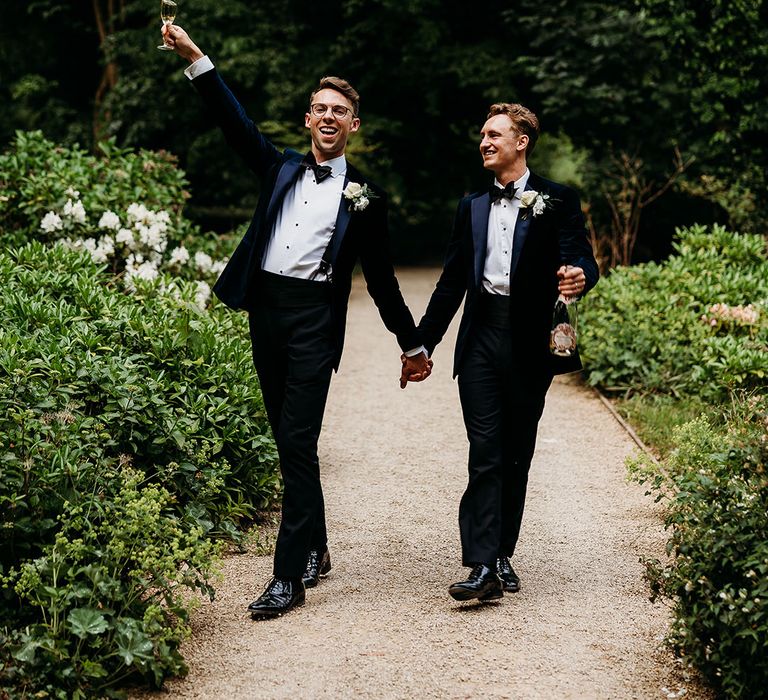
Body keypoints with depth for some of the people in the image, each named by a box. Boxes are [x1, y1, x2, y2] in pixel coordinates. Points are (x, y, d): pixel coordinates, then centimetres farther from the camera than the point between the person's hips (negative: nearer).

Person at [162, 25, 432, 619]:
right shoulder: (281, 168, 15)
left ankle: (289, 576, -10)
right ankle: (315, 550, 26)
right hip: (266, 307, 4)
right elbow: (235, 121, 6)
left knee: (299, 442, -11)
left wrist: (412, 343, 14)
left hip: (316, 316, -4)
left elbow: (381, 277, 11)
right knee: (287, 441, 11)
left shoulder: (364, 196, 6)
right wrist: (194, 56, -4)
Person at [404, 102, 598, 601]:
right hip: (482, 337, 2)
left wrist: (580, 276, -28)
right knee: (485, 453, -6)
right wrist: (423, 343, 16)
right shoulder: (472, 208, 18)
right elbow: (452, 282, 20)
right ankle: (483, 567, -10)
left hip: (531, 340, -2)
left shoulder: (558, 201, 5)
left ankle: (503, 555, 17)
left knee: (517, 454, 6)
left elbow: (583, 261, -3)